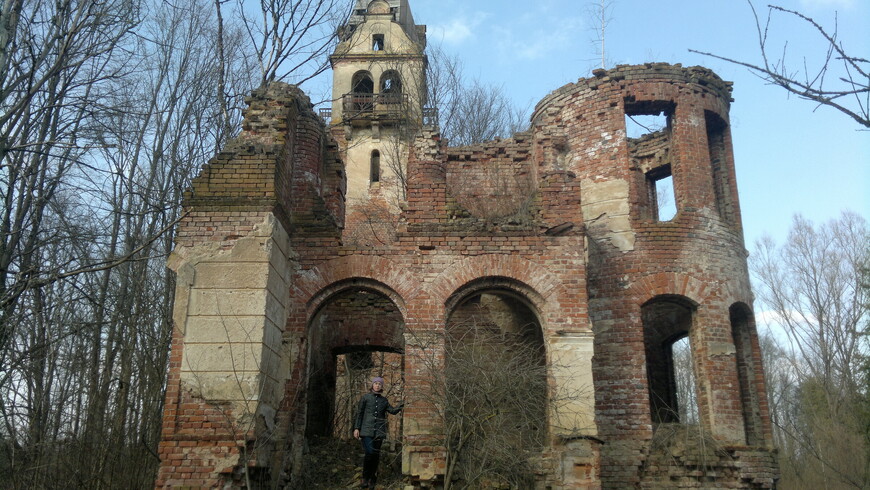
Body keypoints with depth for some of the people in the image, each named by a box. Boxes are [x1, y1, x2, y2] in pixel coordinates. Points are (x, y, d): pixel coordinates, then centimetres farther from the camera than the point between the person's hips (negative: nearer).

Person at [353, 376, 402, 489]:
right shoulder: (365, 397, 4)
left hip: (379, 431, 3)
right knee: (369, 453, -15)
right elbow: (359, 413, 3)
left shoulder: (384, 400, 13)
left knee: (376, 455, 4)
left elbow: (393, 411, 5)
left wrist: (401, 406, -11)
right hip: (367, 430, -3)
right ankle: (365, 479, -2)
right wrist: (356, 428, -3)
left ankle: (372, 480, 16)